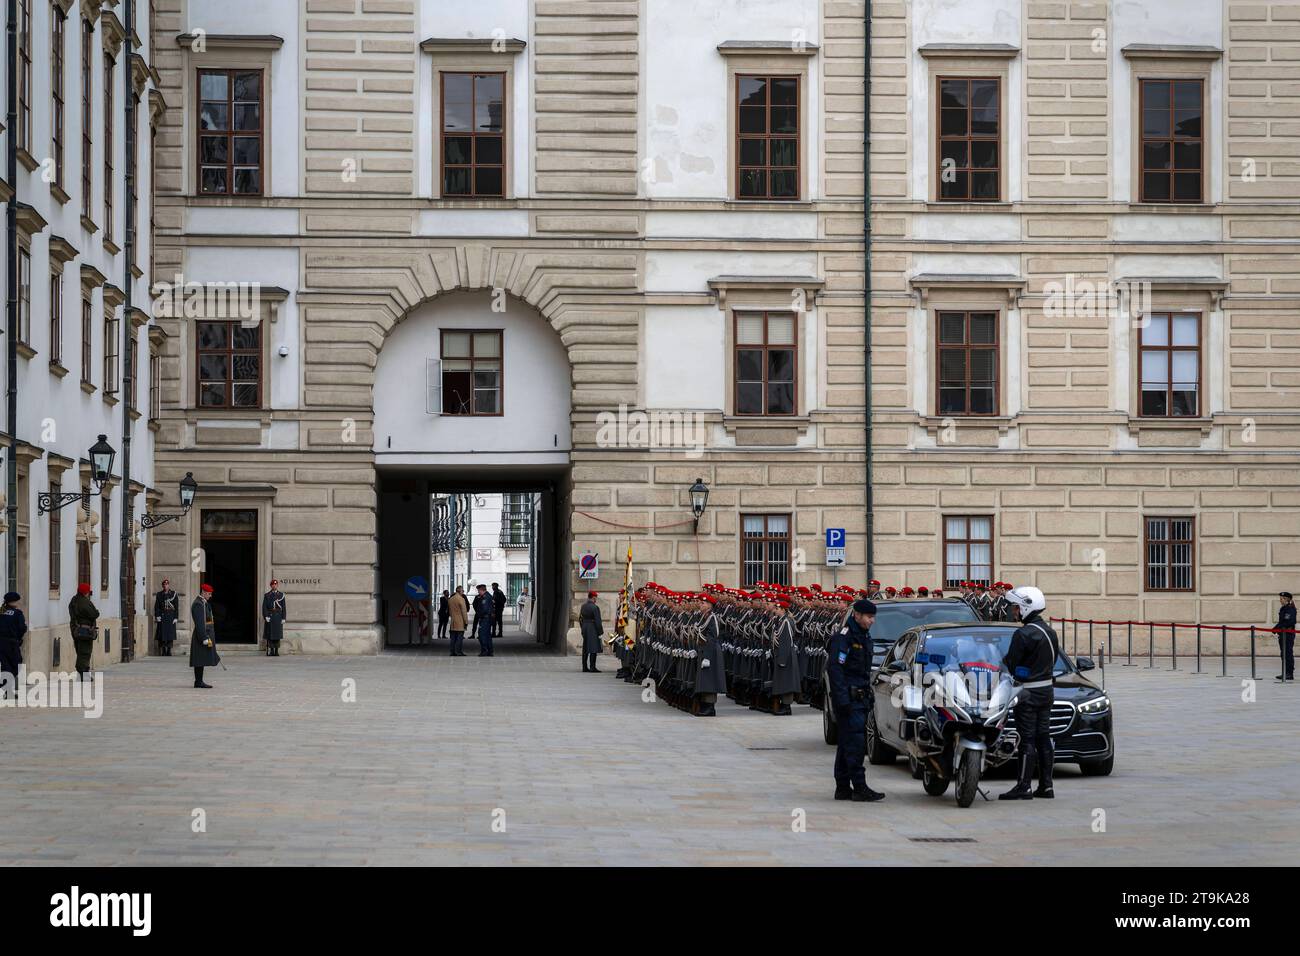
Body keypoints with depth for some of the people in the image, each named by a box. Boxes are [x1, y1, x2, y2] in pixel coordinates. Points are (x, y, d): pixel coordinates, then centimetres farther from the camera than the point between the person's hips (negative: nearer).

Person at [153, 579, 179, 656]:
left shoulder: (174, 594, 5)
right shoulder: (159, 595, 7)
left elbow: (176, 607, 3)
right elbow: (156, 606, 3)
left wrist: (175, 617, -3)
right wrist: (157, 616, -8)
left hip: (171, 616, 0)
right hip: (162, 616, 0)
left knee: (170, 634, -2)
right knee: (162, 633, -4)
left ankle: (169, 650, 3)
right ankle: (163, 651, 0)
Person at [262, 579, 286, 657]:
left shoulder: (281, 595, 7)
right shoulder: (267, 595, 5)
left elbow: (283, 607, 5)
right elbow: (264, 607, 1)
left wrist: (284, 618, -1)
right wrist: (266, 616, -12)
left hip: (278, 616, 1)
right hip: (269, 617, -1)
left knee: (277, 635, 0)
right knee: (269, 635, -3)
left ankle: (276, 651, 5)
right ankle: (270, 651, 0)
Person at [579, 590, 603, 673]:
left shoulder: (583, 606, 9)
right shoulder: (595, 607, -14)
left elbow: (580, 619, 15)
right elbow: (598, 621, -15)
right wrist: (600, 631, -9)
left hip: (585, 628, 8)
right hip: (593, 629, -8)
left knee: (585, 649, 12)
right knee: (593, 649, -6)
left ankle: (584, 667, 15)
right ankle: (592, 668, -10)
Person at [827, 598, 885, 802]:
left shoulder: (864, 637, 18)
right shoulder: (843, 637, -12)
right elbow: (834, 668, -19)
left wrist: (867, 694, 21)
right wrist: (842, 699, -24)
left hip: (859, 697, 10)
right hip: (848, 699, -10)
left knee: (847, 743, 12)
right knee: (855, 742, -12)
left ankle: (843, 787, 16)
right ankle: (859, 788, -13)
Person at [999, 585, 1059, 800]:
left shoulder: (1024, 634, -18)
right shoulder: (1050, 631, 10)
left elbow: (1009, 664, -16)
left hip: (1028, 692, -8)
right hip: (1046, 689, 8)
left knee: (1027, 740, -6)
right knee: (1043, 738, 11)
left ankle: (1023, 787, -5)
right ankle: (1046, 786, 14)